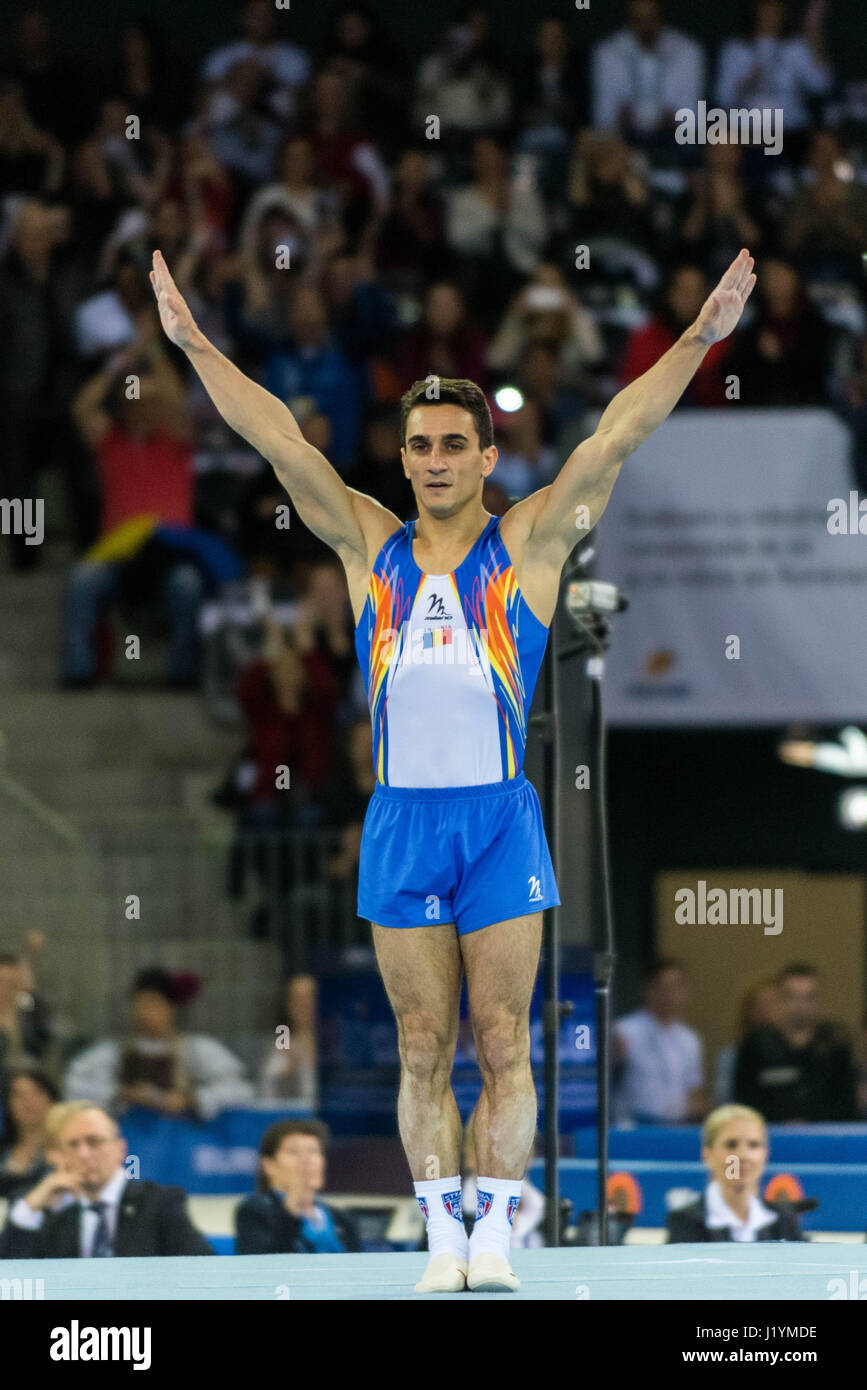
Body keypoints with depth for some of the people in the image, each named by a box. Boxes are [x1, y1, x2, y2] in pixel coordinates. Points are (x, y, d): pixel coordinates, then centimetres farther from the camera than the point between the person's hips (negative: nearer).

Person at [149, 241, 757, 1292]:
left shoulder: (528, 544, 4)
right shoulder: (369, 547, 10)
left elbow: (615, 437, -4)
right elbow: (279, 440, 6)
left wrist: (699, 339, -12)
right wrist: (195, 346, 1)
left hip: (499, 818, -2)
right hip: (401, 818, 2)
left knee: (502, 1046, -1)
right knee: (422, 1049, 4)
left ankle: (496, 1234, 2)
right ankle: (441, 1238, 7)